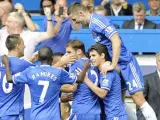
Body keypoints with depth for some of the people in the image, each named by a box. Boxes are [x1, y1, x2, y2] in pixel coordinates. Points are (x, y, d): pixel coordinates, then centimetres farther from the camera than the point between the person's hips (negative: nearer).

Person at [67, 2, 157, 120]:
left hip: (126, 63, -10)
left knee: (139, 100, -10)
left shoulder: (98, 21, -19)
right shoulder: (92, 23, 9)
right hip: (117, 64, 10)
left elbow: (116, 41, -28)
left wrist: (113, 65, -26)